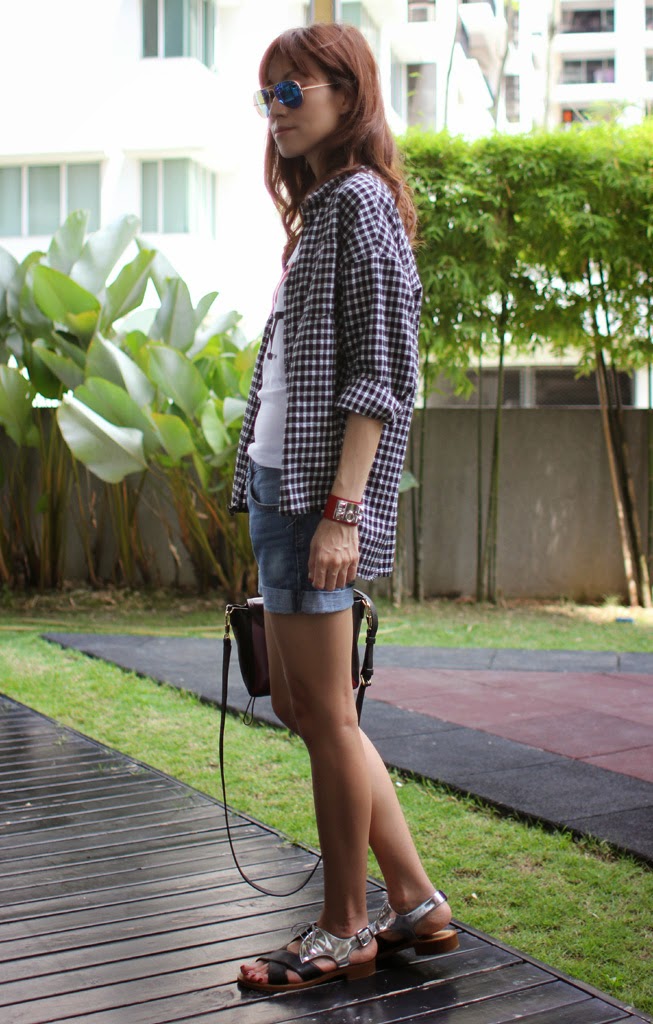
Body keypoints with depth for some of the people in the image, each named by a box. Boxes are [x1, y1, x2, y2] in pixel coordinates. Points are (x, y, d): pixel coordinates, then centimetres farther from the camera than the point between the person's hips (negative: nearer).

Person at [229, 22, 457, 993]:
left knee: (326, 711, -2)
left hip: (319, 489, -10)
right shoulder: (322, 207, 20)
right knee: (297, 700, 13)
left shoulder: (359, 201, -8)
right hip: (278, 481, 10)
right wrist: (275, 495, 18)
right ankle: (417, 903, 22)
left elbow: (381, 374, -15)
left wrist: (342, 509, -20)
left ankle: (345, 929, 14)